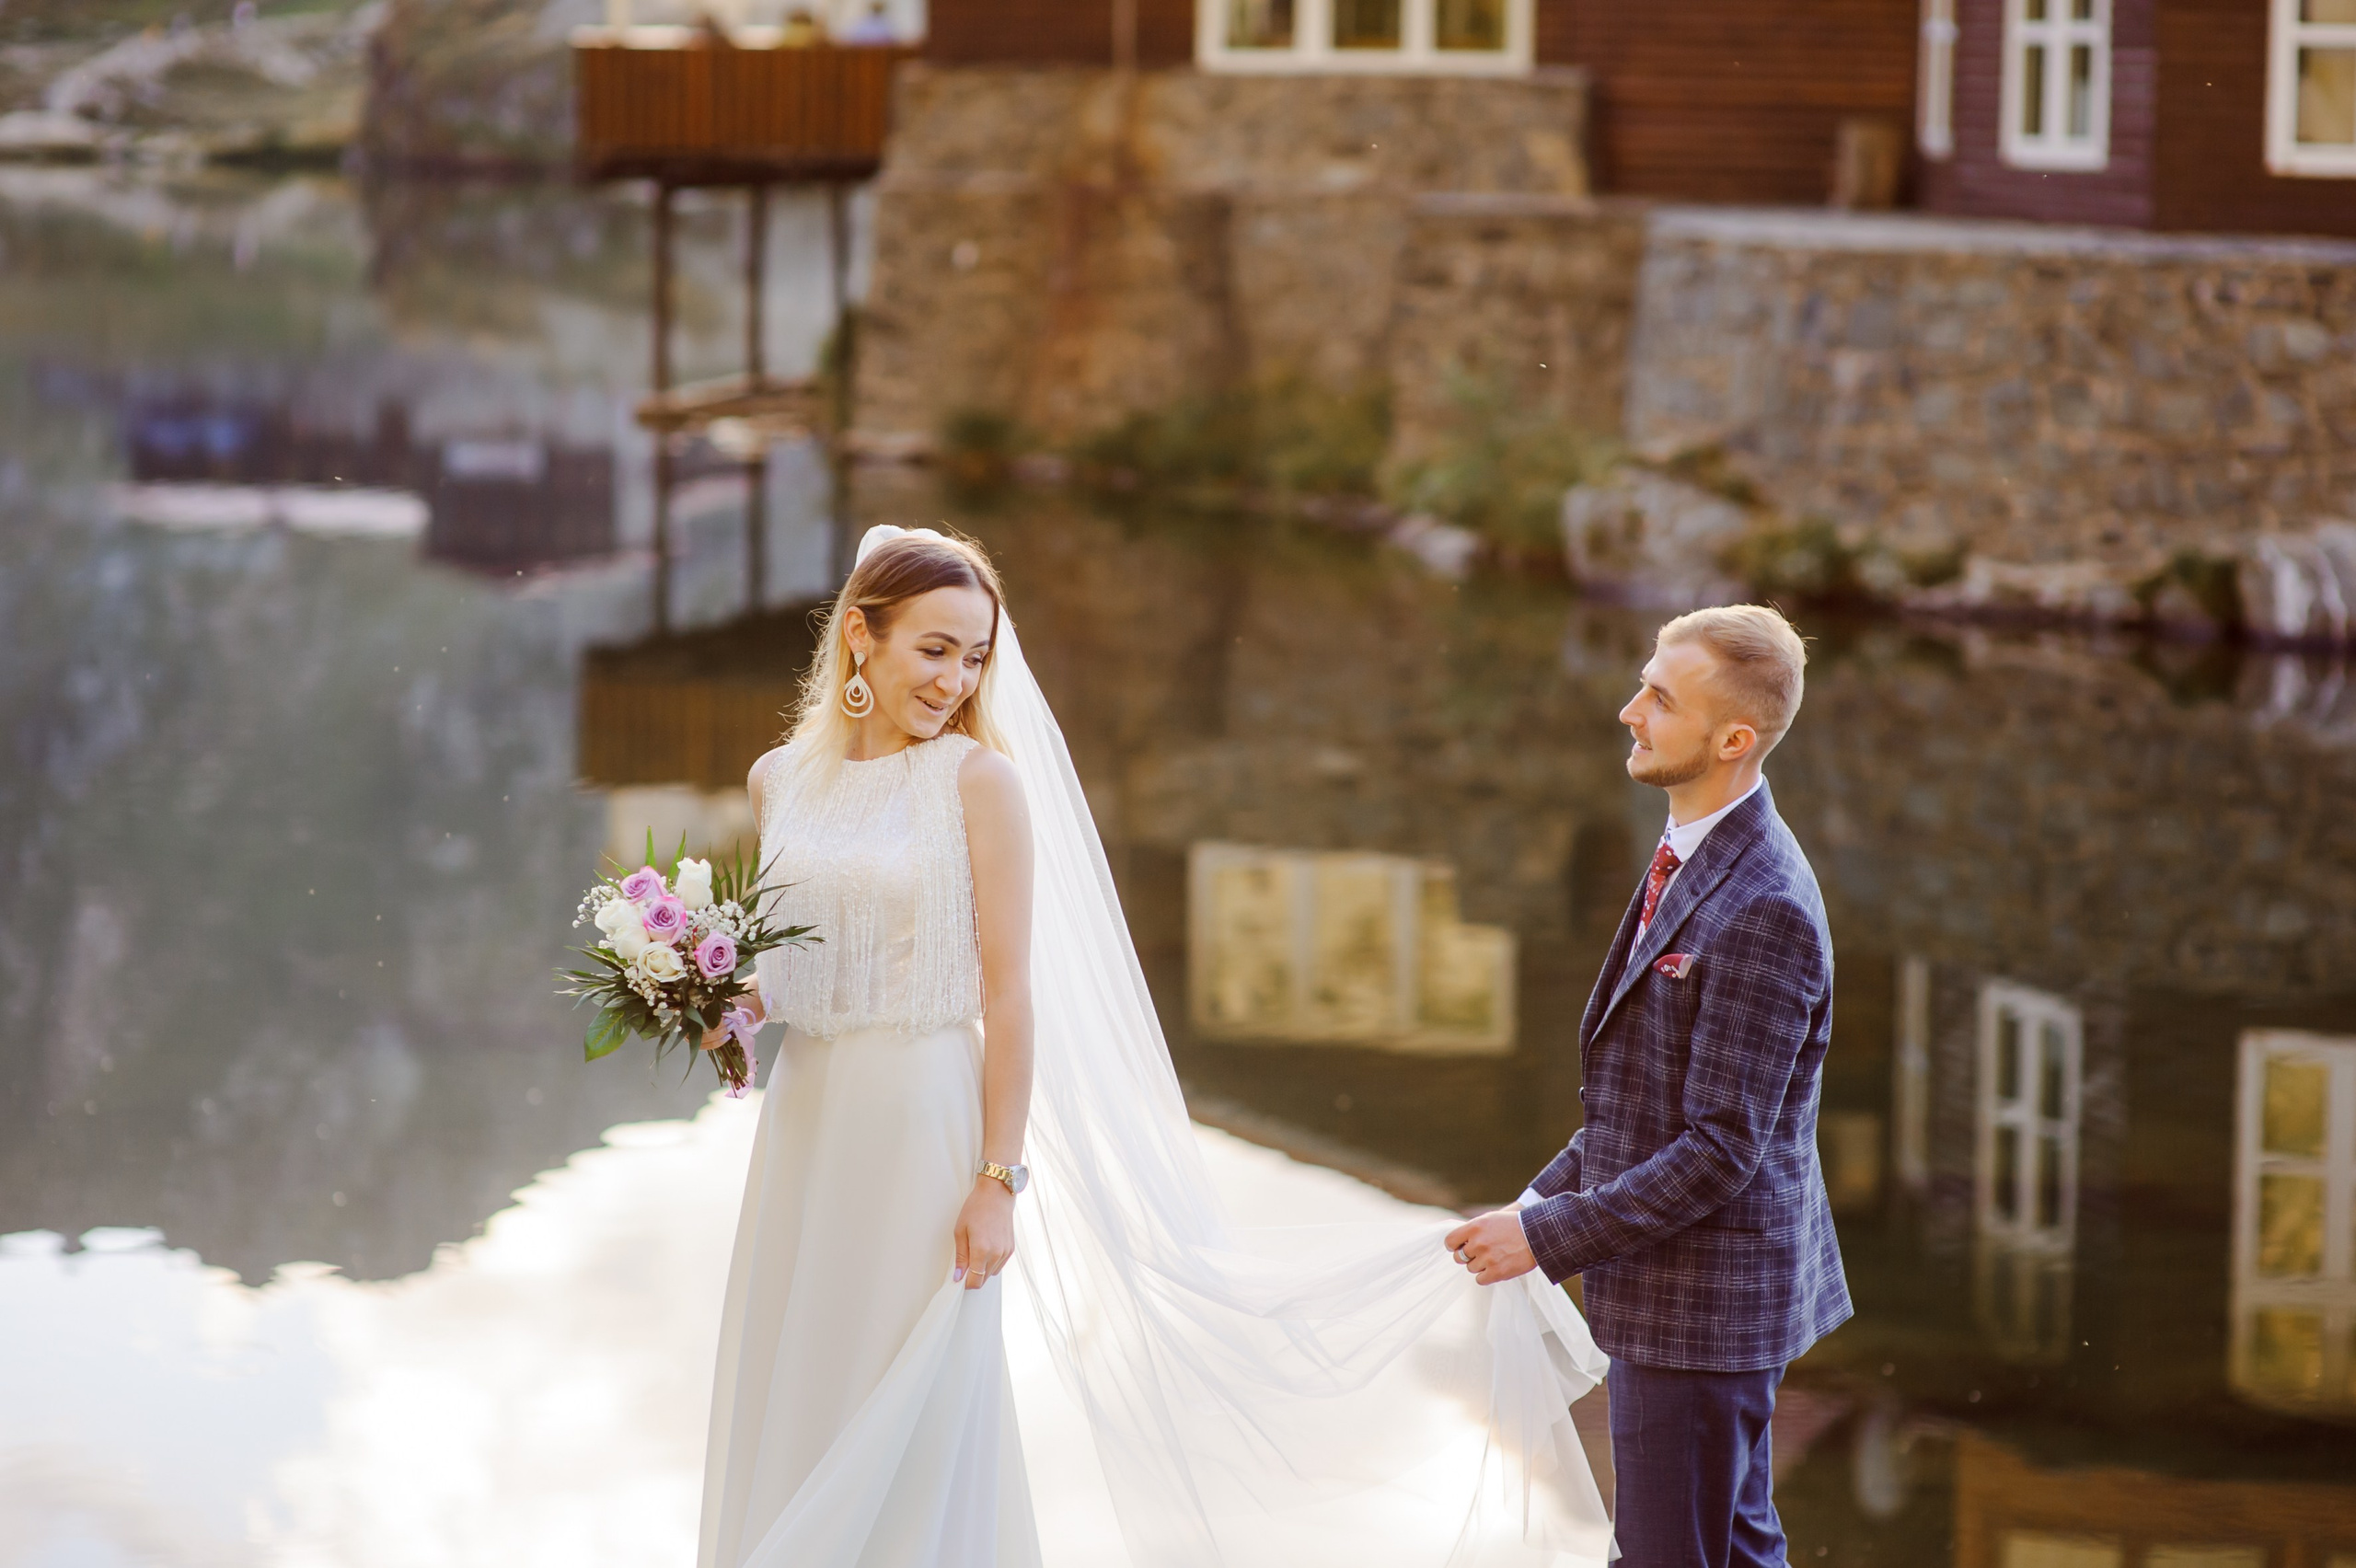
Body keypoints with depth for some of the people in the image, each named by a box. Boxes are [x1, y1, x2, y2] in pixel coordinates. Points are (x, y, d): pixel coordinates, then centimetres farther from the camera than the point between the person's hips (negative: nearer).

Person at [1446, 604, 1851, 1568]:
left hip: (1702, 1302, -10)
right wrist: (1547, 1195, 11)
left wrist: (1548, 1235, -20)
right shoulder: (1692, 862, 9)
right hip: (1674, 1286, 10)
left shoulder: (1763, 911, -24)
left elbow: (1721, 1149, -25)